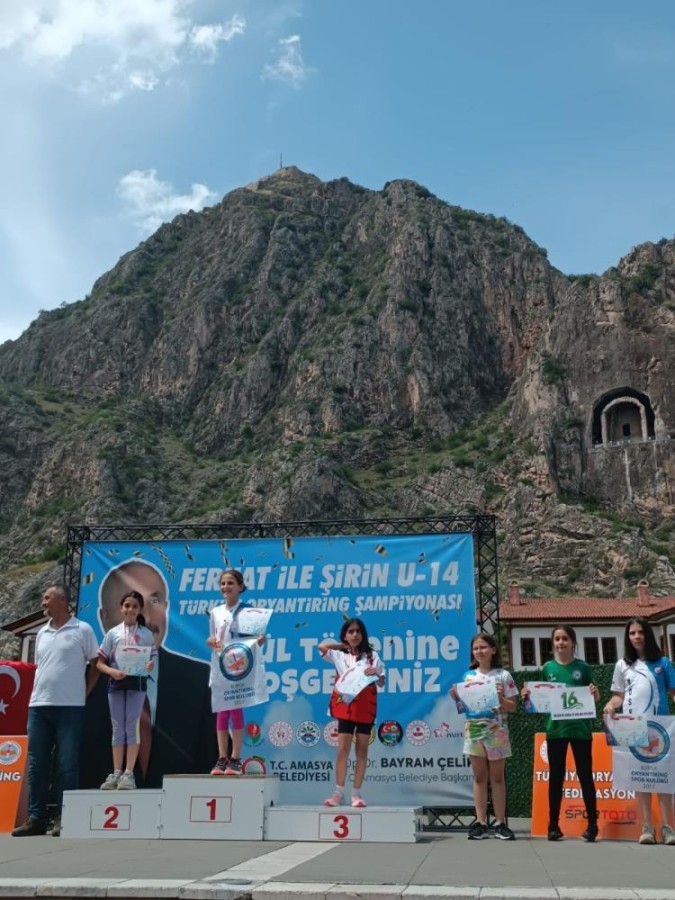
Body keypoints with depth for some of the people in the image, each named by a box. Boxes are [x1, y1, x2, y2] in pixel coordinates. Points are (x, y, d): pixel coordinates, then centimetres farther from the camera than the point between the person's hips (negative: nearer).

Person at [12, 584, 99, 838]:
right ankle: (35, 818, 13)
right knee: (36, 763, 6)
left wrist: (83, 692, 2)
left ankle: (63, 818, 5)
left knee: (67, 764, -1)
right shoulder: (42, 633, 15)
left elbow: (95, 664, 4)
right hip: (38, 705, 6)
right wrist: (38, 694, 12)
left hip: (70, 706, -5)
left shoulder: (82, 630, -1)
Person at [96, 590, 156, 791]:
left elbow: (153, 659, 7)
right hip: (116, 683, 2)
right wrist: (112, 671, -14)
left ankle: (129, 774, -2)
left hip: (137, 682, -2)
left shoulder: (146, 634, 5)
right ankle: (116, 773, 12)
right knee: (117, 728, 6)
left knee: (132, 726, -4)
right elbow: (100, 662, 5)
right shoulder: (112, 633, 6)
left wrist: (149, 666, -16)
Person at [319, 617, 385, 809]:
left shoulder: (371, 656, 4)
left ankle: (356, 793, 9)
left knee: (361, 750, 4)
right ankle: (339, 792, 1)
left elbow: (382, 683, 7)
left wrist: (376, 673, -15)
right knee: (342, 749, -2)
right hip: (345, 707, 0)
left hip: (365, 708, 0)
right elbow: (322, 646, -10)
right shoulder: (339, 655, 5)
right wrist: (344, 646, 2)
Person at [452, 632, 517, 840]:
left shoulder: (503, 675, -2)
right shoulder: (468, 676, 7)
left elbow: (512, 707, -1)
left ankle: (500, 822, 11)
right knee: (479, 777, 6)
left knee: (497, 777, 5)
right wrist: (456, 697, -7)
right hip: (473, 730, 2)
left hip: (496, 730, -2)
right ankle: (481, 822, 10)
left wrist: (501, 699, -20)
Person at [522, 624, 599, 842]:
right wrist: (529, 695, -10)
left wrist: (595, 693, -15)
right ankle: (553, 825, 12)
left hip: (580, 728, -1)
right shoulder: (548, 668, 5)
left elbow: (595, 699, 7)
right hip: (555, 728, 1)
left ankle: (592, 824, 12)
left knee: (585, 775, 4)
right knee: (556, 777, 6)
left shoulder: (583, 667, 1)